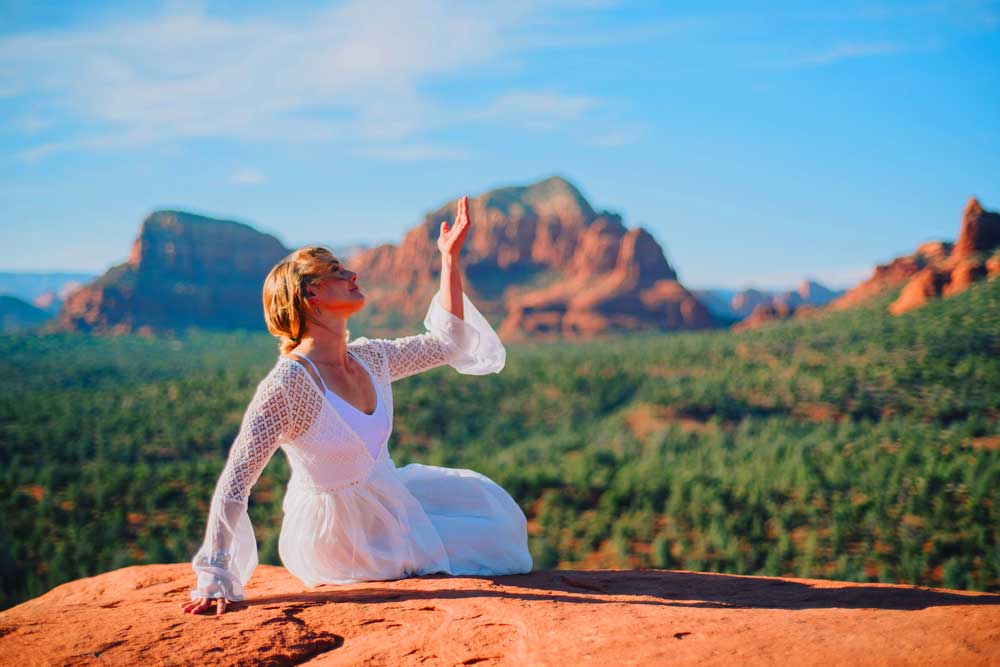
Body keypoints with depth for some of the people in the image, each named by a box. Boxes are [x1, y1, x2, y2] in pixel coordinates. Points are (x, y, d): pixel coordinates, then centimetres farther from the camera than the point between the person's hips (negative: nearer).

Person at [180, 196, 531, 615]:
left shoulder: (369, 359, -6)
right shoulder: (287, 383, -29)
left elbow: (447, 342, 7)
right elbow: (233, 485, -30)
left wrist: (450, 259, 2)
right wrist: (216, 580, -32)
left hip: (387, 498, 8)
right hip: (341, 537, -8)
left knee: (492, 505, 21)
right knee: (494, 541, 3)